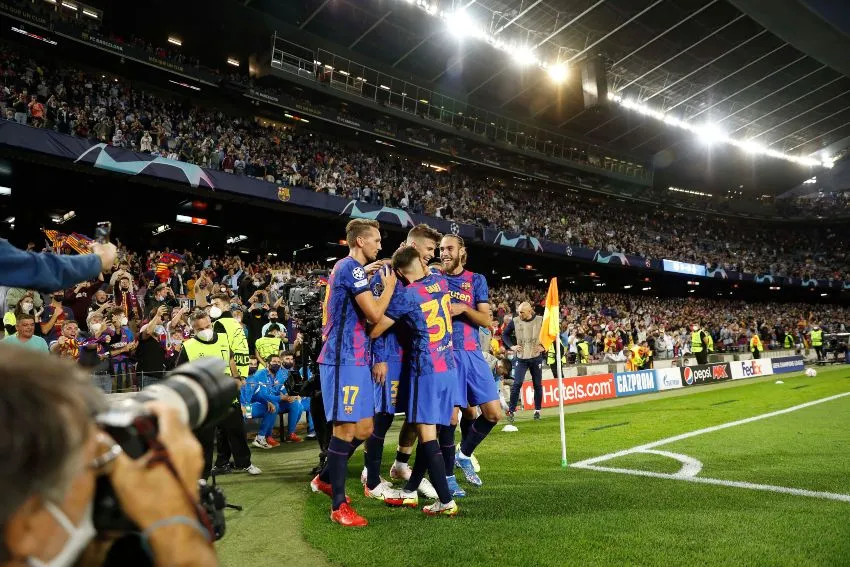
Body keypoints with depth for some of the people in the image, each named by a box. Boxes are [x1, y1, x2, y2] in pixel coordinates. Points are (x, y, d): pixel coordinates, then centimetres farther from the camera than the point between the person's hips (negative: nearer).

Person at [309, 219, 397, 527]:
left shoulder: (344, 268, 20)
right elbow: (374, 313, -16)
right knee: (346, 428, -5)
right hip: (344, 359, -10)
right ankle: (339, 506, 4)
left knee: (364, 428, 14)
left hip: (353, 358, 10)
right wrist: (389, 286, -1)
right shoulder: (351, 267, -11)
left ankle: (324, 478, 29)